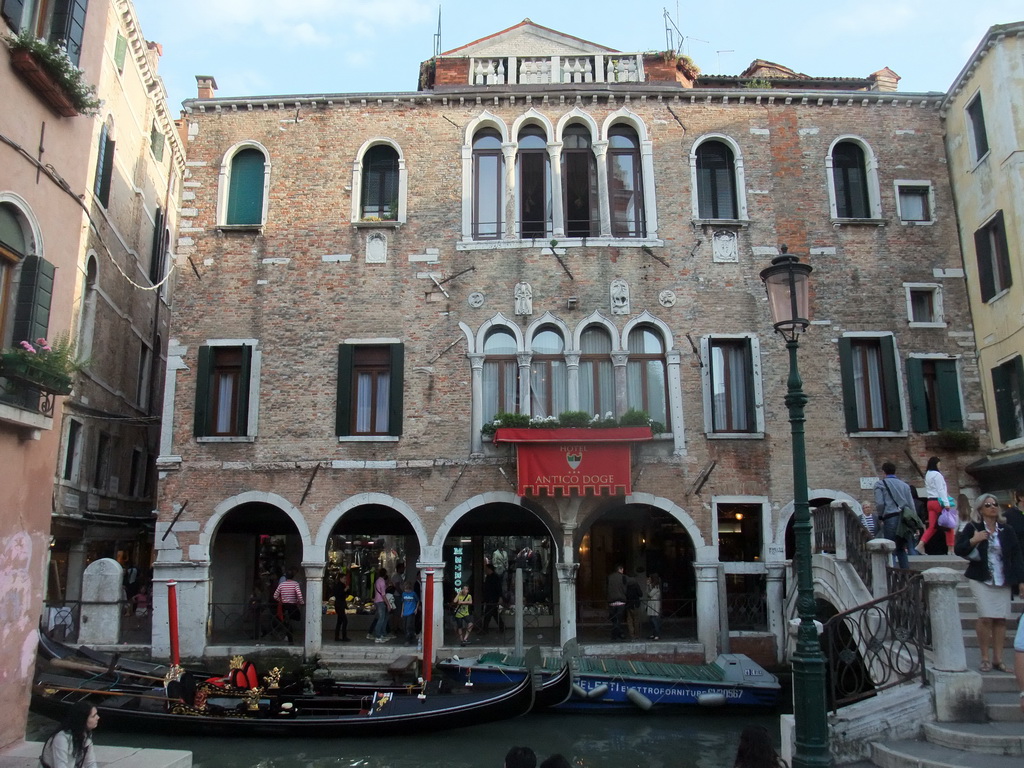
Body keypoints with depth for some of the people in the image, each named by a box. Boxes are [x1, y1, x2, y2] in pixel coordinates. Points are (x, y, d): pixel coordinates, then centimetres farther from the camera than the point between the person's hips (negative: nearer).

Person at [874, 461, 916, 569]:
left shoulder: (880, 484, 3)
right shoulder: (904, 485, 19)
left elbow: (879, 503, -9)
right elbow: (911, 505, 14)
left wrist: (881, 516, 7)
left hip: (890, 518, -5)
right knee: (901, 548, 14)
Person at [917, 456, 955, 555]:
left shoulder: (927, 475, 17)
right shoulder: (937, 474, -8)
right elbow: (941, 490, -16)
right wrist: (946, 503, -20)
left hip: (930, 501, 8)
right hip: (938, 501, -8)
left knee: (932, 526, 3)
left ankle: (920, 545, -10)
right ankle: (950, 549, 5)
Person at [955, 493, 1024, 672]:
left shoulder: (1007, 531, 10)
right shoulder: (972, 528, 1)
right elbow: (957, 549, -1)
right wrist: (973, 541, -18)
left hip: (1003, 581, 3)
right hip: (981, 579, -3)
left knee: (1000, 619, 1)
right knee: (986, 617, -10)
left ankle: (998, 659, 9)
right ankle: (985, 658, 0)